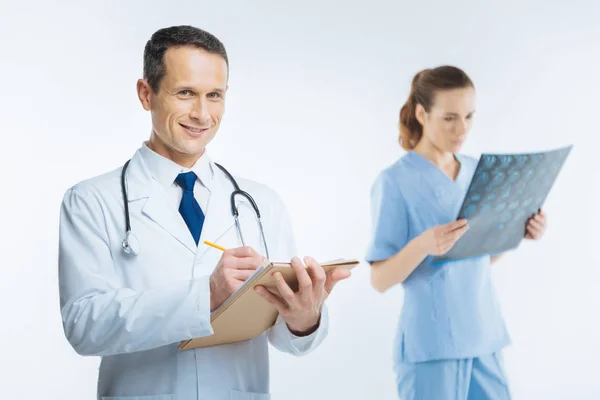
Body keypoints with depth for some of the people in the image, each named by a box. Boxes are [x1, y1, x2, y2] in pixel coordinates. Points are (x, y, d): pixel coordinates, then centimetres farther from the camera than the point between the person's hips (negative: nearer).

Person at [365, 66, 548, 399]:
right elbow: (380, 280, -12)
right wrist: (422, 245, -29)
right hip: (431, 346, -6)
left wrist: (517, 232, -2)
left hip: (485, 337, 6)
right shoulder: (395, 182, -10)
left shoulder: (477, 172, 8)